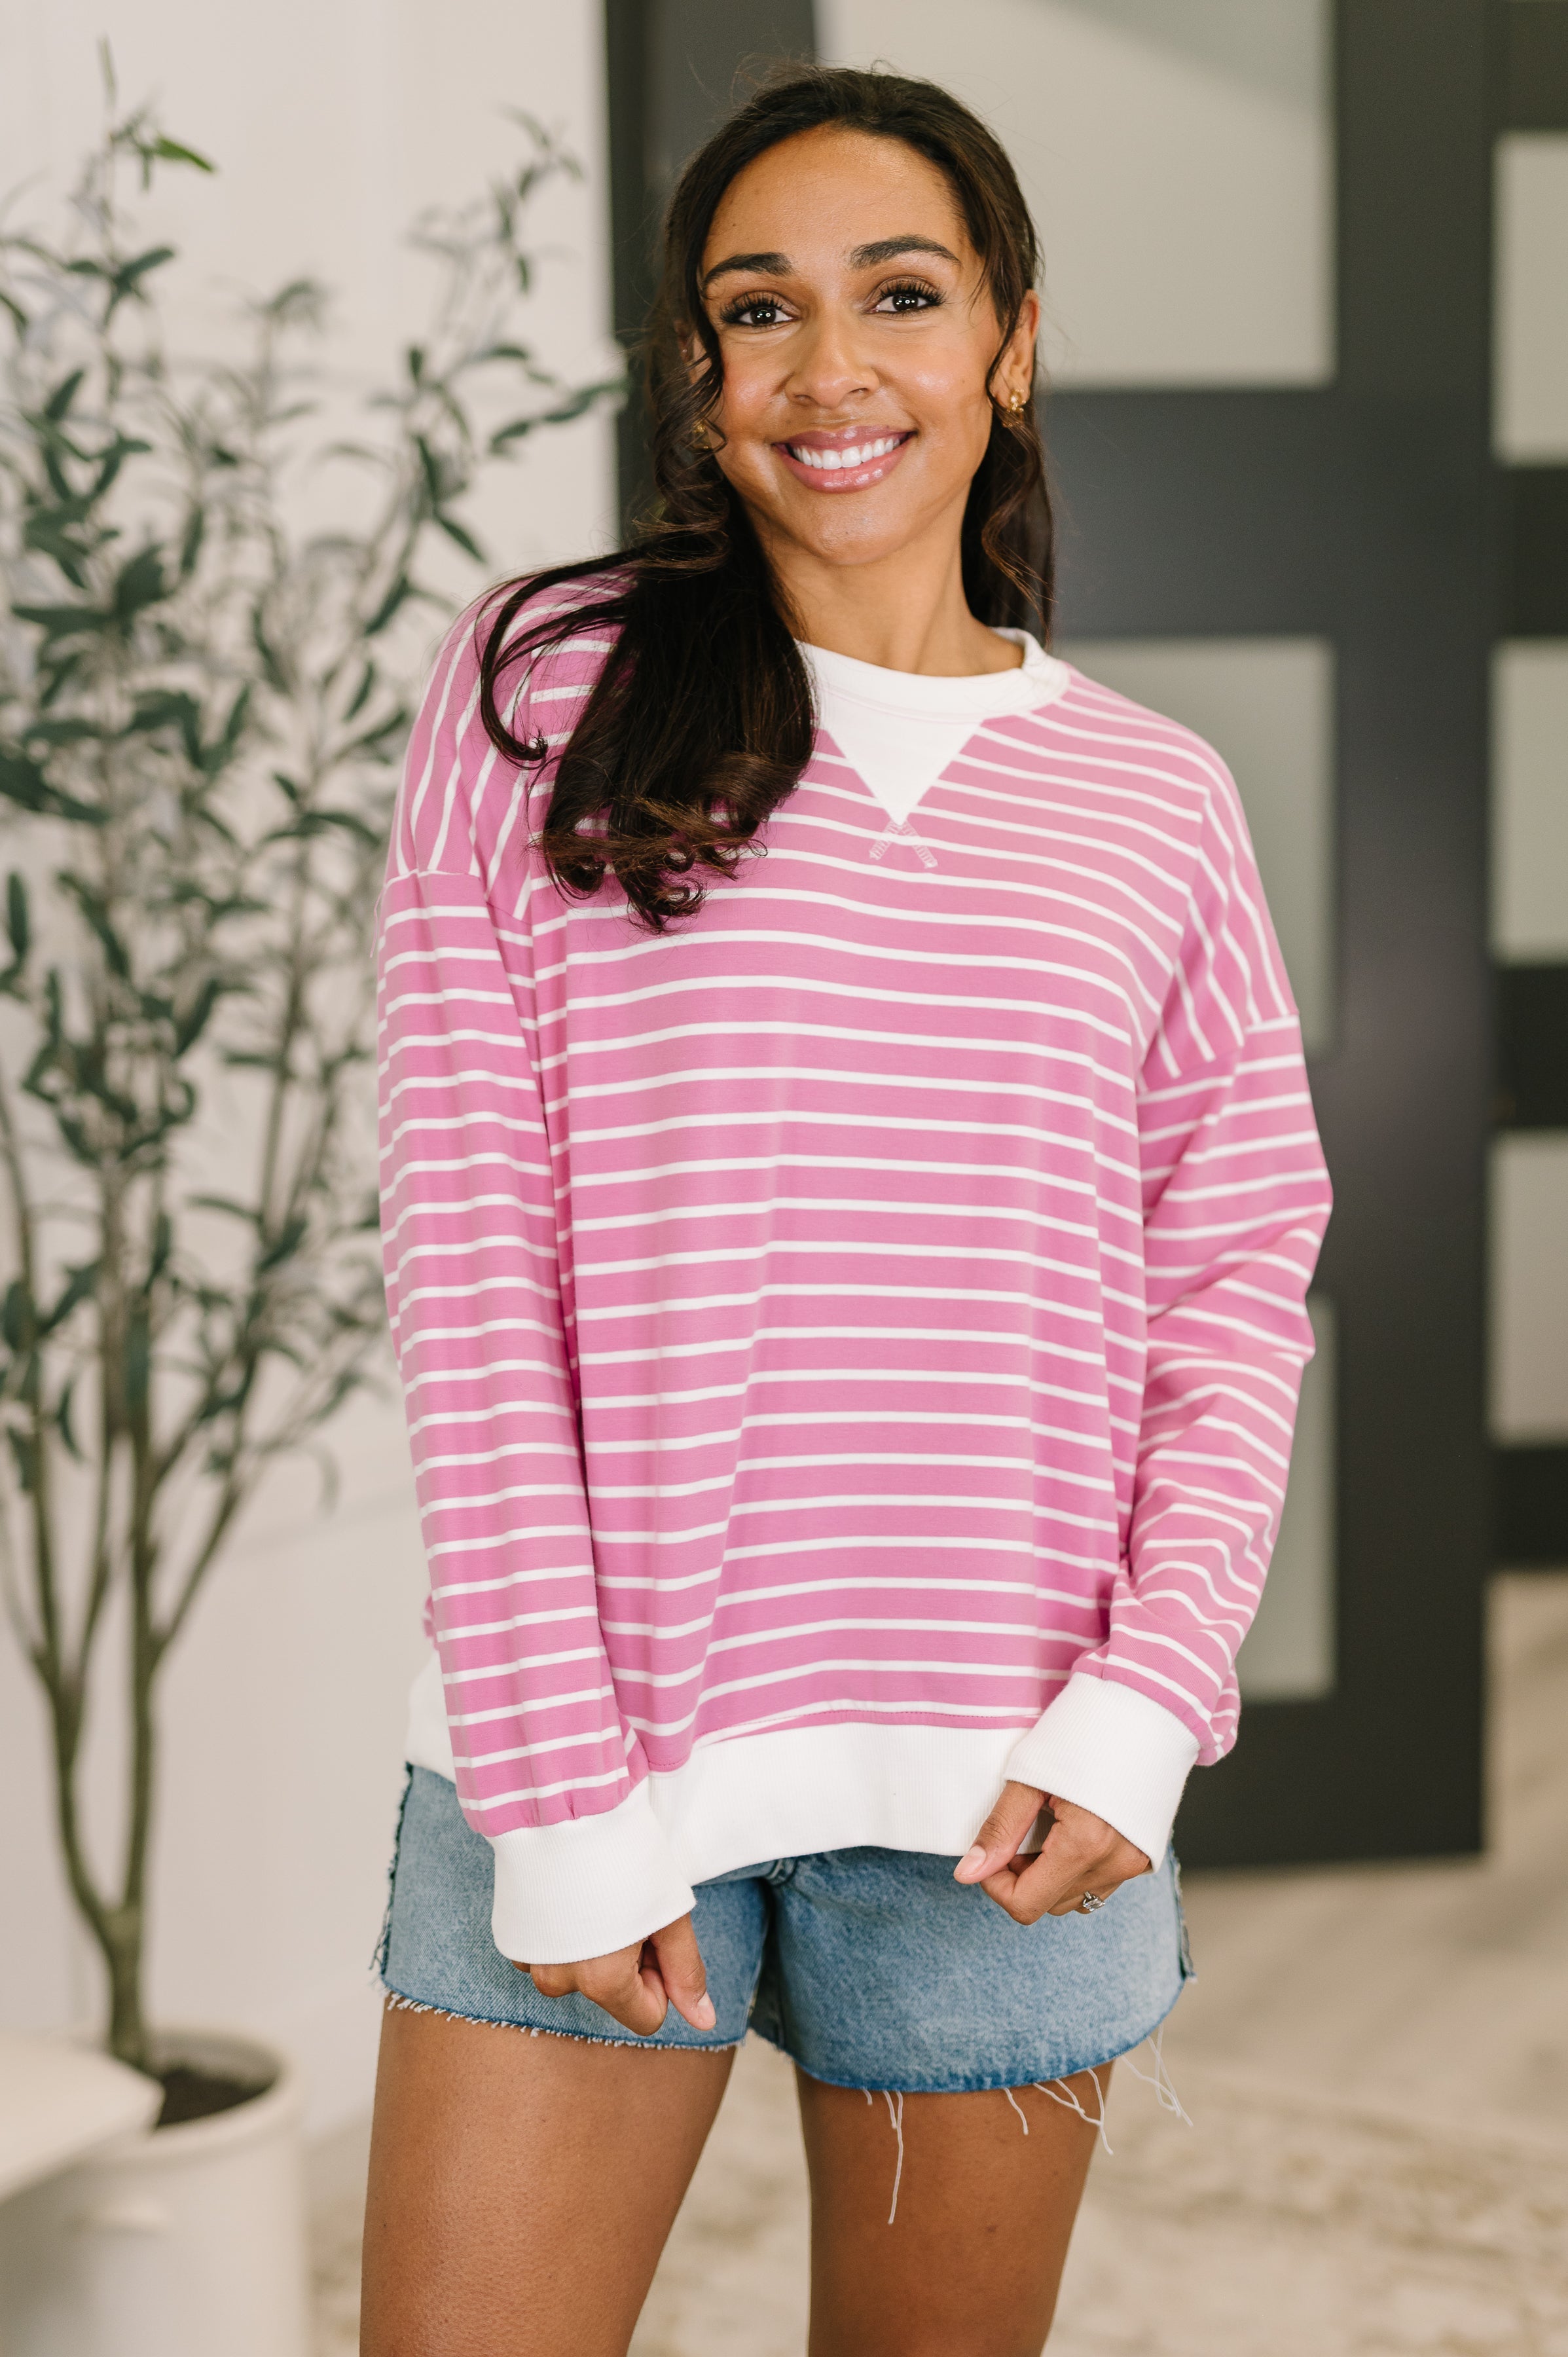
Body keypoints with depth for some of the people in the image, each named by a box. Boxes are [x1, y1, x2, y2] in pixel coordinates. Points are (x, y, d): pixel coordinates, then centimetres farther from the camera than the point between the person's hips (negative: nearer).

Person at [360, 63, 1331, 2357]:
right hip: (582, 1739, -1)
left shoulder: (1155, 800, 8)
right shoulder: (544, 694, 1)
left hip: (1001, 1786, 2)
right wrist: (562, 1784, -9)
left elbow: (1239, 1282, 6)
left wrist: (1143, 1710, -8)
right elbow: (469, 1245, -4)